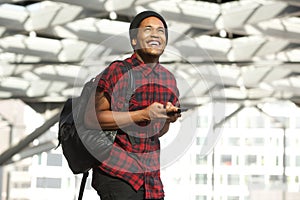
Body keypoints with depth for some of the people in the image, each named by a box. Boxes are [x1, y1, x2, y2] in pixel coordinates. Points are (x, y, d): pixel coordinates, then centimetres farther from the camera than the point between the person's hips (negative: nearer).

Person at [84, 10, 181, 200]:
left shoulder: (169, 79, 13)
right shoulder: (118, 71, -7)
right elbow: (91, 118, -16)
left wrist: (168, 118, -1)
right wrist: (143, 115, -20)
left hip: (151, 175, 6)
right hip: (116, 174, -6)